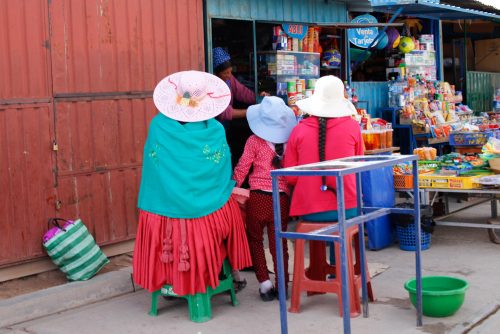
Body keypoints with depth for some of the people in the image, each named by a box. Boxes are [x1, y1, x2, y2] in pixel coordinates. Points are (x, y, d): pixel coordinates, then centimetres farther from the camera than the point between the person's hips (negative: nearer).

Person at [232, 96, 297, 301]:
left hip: (258, 197, -2)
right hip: (281, 198, 2)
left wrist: (232, 187, 11)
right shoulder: (289, 141, -1)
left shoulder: (254, 141, -6)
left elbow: (242, 168, -2)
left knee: (255, 240, 15)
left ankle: (265, 284, 9)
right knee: (278, 243, 12)